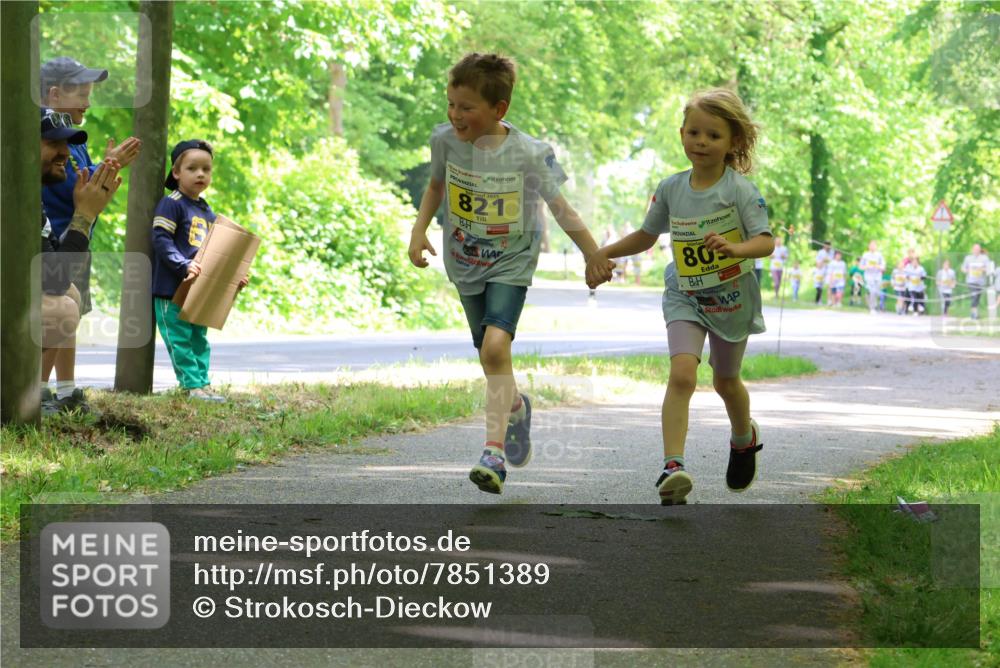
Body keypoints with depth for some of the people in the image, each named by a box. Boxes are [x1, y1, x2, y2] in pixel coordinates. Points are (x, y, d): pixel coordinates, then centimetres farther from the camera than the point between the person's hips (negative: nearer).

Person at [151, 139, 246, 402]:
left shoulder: (207, 212, 15)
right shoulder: (171, 204, -10)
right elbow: (161, 240, -19)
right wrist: (183, 266, -29)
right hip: (171, 289, -9)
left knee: (199, 339, 11)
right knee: (180, 339, -6)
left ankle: (202, 384, 15)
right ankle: (193, 385, -6)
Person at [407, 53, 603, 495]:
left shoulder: (528, 154, -19)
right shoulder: (446, 140, -8)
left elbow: (560, 209, -10)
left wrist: (595, 257, -7)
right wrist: (419, 231, 3)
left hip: (511, 264, -4)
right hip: (464, 263, 5)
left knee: (495, 346, -23)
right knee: (489, 352, 14)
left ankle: (494, 451, -23)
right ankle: (515, 407, 47)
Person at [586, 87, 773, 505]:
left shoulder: (740, 190, -16)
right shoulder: (671, 189, -3)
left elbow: (766, 242, -23)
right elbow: (647, 235, 14)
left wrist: (736, 248, -43)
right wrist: (604, 254, 4)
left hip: (732, 298, -1)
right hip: (685, 298, 1)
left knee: (725, 381, 20)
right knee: (682, 373, -22)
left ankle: (745, 437, 53)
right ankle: (672, 467, -31)